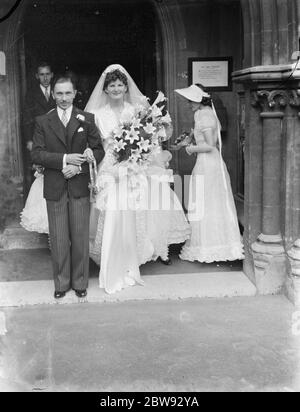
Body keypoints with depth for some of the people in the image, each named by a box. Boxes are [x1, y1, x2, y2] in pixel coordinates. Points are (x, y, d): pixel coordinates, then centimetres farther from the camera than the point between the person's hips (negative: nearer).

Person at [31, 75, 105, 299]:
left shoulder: (87, 119, 5)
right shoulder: (42, 122, 5)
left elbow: (99, 150, 2)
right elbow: (36, 154, -3)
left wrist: (78, 167, -12)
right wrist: (64, 159, -16)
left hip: (79, 186, 0)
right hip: (54, 188, 0)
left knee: (80, 237, 5)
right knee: (58, 239, 7)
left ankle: (80, 282, 20)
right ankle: (61, 283, 21)